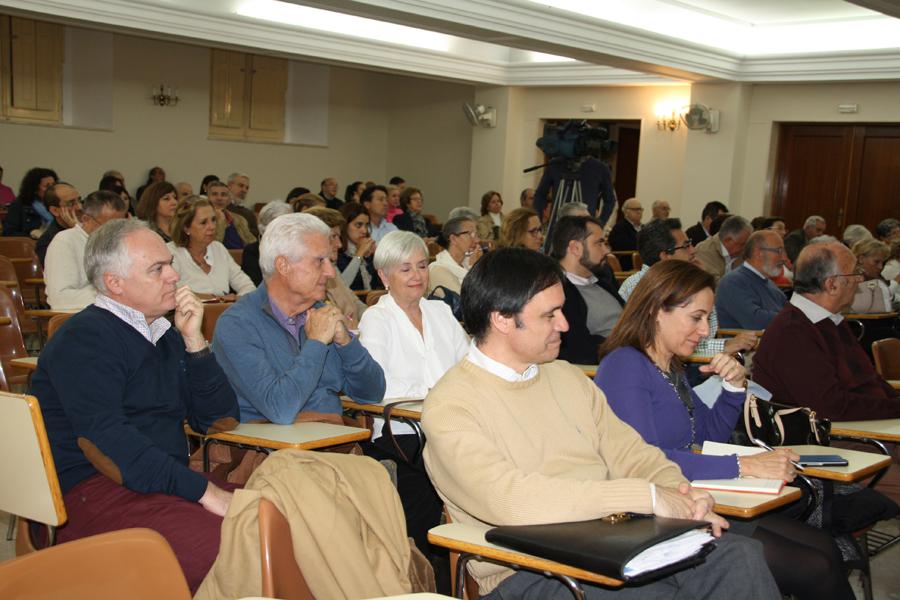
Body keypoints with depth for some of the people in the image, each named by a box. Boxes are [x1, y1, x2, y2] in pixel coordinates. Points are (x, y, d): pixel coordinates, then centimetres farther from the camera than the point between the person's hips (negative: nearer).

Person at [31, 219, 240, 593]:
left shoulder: (165, 335, 18)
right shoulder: (84, 339, -7)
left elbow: (219, 421, 14)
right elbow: (102, 442, -21)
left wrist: (194, 342, 1)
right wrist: (203, 490, -24)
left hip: (165, 483, 8)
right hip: (91, 492, -8)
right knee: (222, 544, -33)